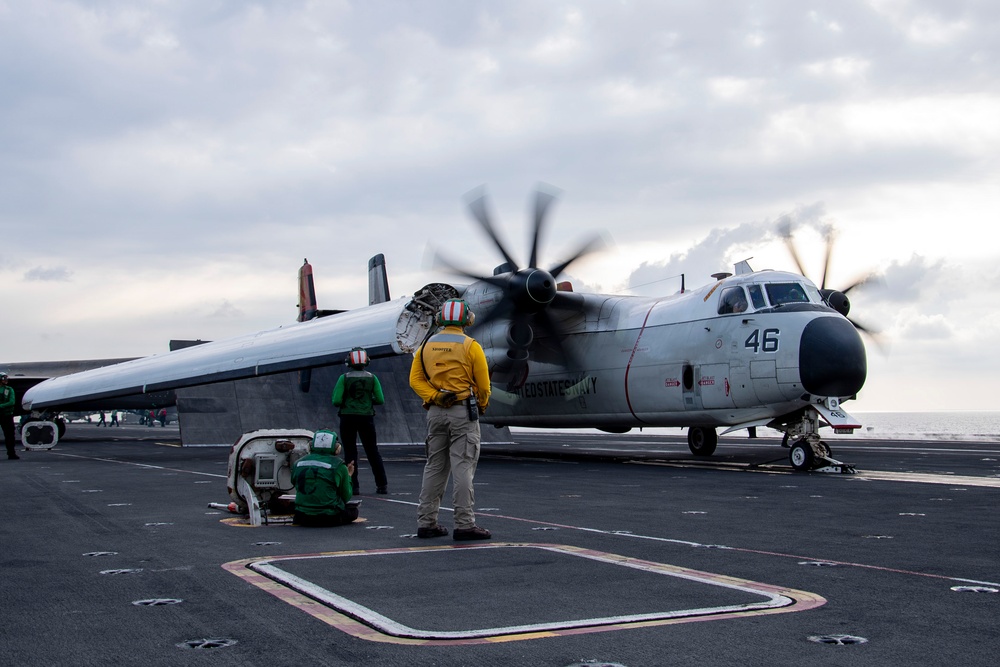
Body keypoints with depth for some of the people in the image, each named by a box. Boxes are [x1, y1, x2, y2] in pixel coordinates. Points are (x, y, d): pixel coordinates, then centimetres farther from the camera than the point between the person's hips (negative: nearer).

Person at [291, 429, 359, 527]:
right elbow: (346, 497, 2)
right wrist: (348, 476, 19)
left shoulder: (298, 463, 2)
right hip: (329, 518, -4)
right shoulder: (339, 466, -7)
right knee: (353, 511, 22)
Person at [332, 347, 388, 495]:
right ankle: (382, 484, 10)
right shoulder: (372, 378, 0)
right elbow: (380, 400, -2)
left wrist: (344, 403, 11)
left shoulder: (344, 378, -6)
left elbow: (336, 401, -10)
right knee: (372, 451, 11)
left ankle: (353, 486, 3)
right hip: (367, 417, 2)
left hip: (348, 417, -2)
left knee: (350, 453, 6)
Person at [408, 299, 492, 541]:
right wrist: (482, 404, 12)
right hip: (463, 412, -5)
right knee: (463, 467, -5)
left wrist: (434, 397, -7)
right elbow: (483, 383, -6)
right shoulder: (471, 346, -7)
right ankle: (465, 524, -7)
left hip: (435, 412, 5)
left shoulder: (427, 346, 8)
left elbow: (415, 379, 1)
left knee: (434, 467, 11)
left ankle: (426, 522, 13)